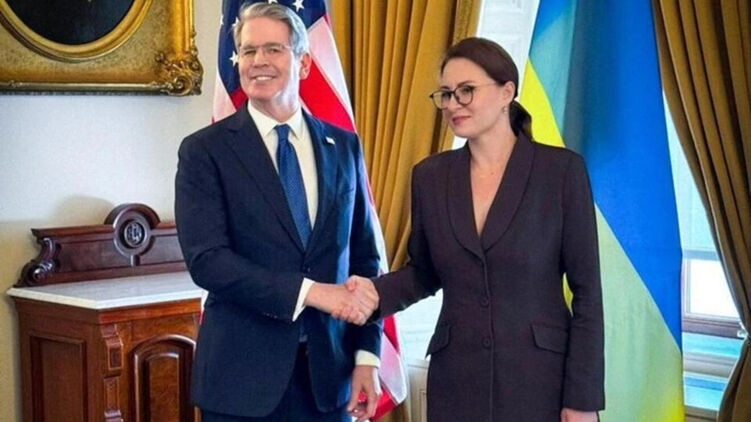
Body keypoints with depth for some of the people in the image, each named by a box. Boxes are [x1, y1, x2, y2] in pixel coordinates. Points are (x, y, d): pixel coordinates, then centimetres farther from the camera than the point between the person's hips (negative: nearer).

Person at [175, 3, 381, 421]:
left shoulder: (344, 146, 7)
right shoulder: (205, 150, -4)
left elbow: (364, 256, 9)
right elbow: (206, 259, -14)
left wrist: (367, 354, 1)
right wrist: (310, 291, -21)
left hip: (328, 371, 3)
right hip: (242, 374, -3)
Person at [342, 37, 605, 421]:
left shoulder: (561, 169, -7)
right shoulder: (429, 176, 4)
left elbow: (587, 289, -6)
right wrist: (375, 291, -6)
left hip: (541, 378, -3)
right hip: (456, 380, 3)